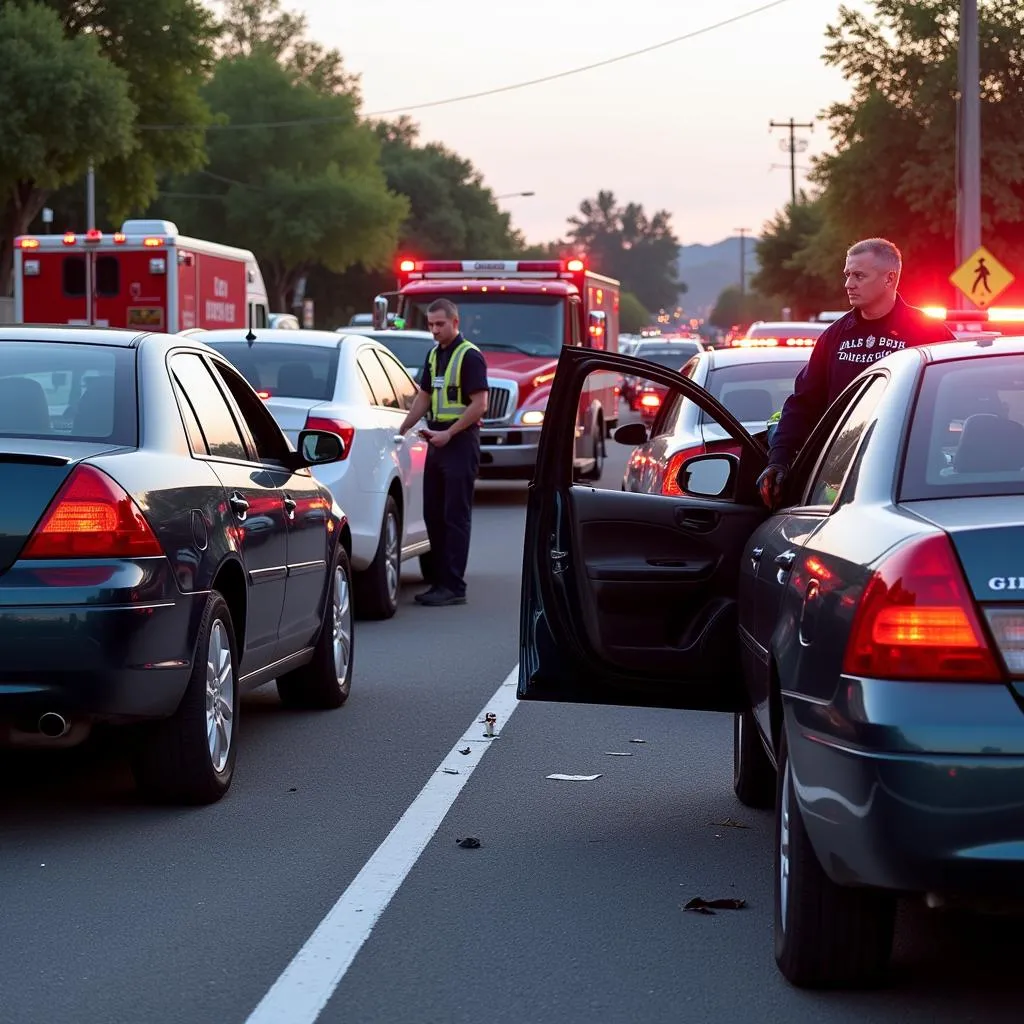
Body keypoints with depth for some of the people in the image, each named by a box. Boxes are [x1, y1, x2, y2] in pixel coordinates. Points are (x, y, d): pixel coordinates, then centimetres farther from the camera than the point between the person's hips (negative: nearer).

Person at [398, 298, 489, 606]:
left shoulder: (469, 356, -11)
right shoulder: (434, 355, 15)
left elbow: (479, 404, -17)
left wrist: (448, 433, -19)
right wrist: (401, 430, 14)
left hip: (460, 442, -9)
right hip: (437, 440, 9)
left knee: (456, 516, -7)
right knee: (433, 514, 9)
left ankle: (454, 587, -6)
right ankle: (439, 581, 15)